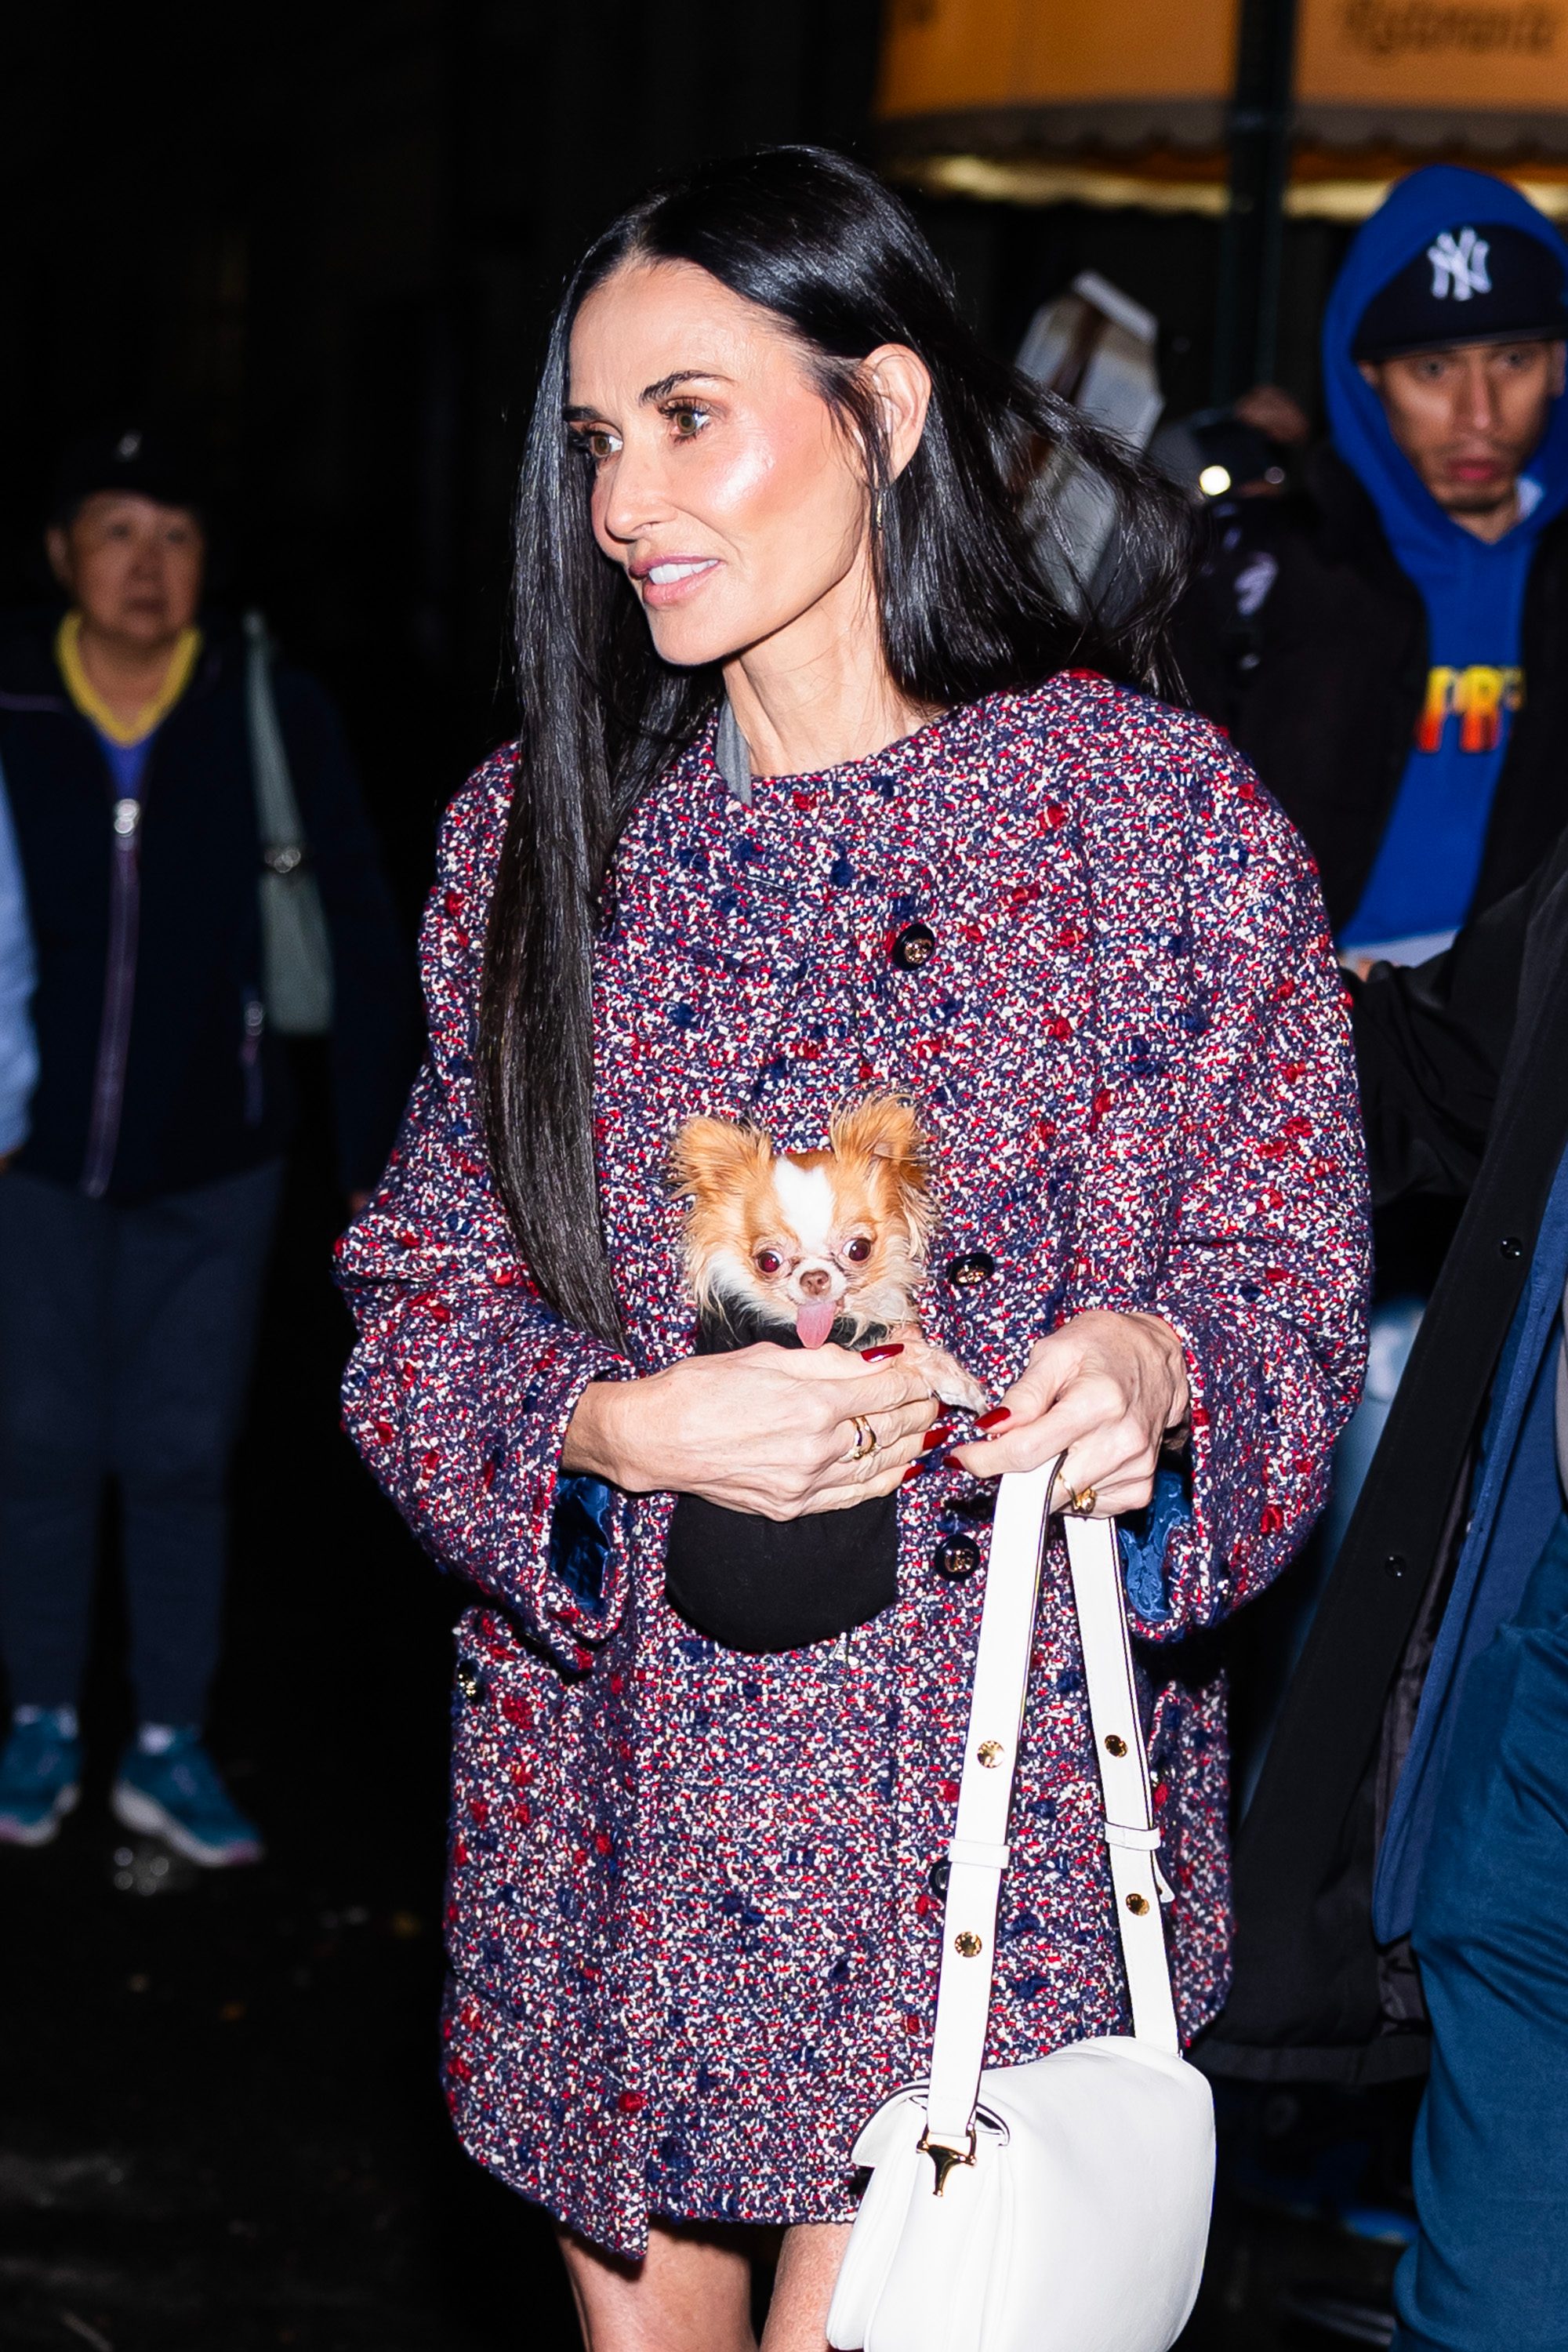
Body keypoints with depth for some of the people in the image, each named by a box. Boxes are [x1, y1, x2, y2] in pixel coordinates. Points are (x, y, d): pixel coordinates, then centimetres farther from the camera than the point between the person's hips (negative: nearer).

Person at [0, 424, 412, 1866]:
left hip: (214, 1162, 0)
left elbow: (363, 938, -6)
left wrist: (373, 1154, -8)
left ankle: (168, 1749, 21)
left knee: (180, 1459, 8)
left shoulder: (277, 715, -10)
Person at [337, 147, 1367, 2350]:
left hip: (988, 1789, -3)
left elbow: (1288, 1276, 1)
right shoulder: (536, 827, 3)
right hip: (611, 1778, 3)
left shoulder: (1164, 811, -6)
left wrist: (1153, 1367, -22)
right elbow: (419, 1302, 4)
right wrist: (622, 1429, -16)